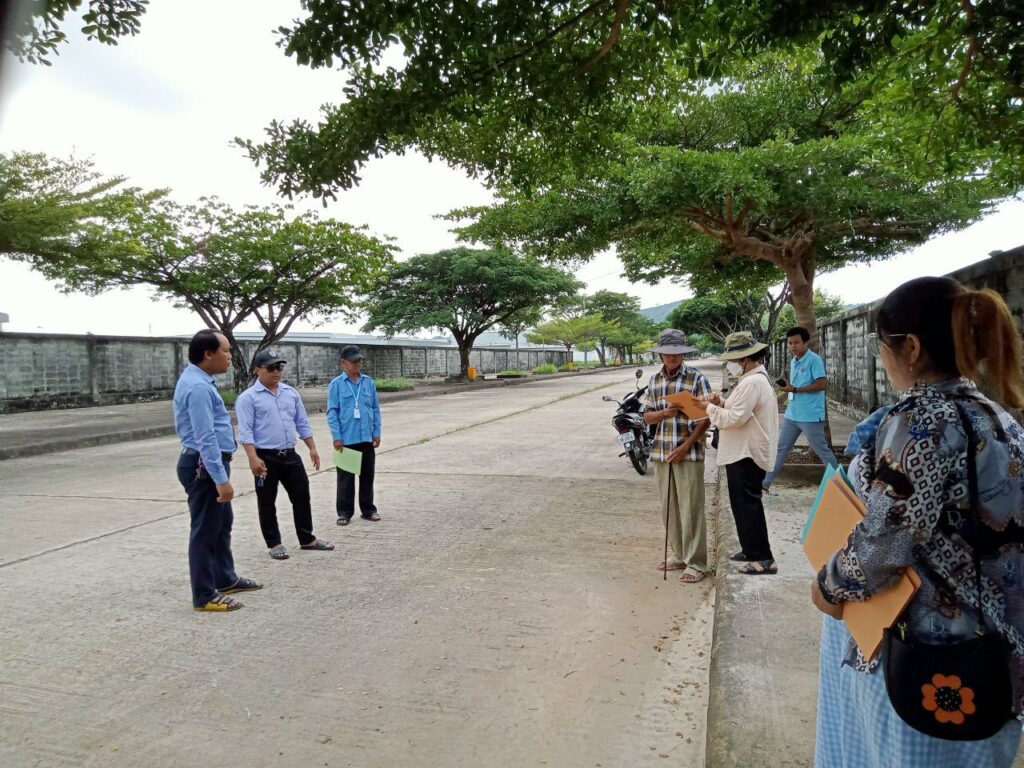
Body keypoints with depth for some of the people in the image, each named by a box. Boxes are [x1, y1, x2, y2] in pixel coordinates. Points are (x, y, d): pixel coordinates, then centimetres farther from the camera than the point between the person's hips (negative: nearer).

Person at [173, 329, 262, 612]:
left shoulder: (200, 381, 11)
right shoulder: (198, 387, -23)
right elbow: (206, 438, -28)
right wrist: (221, 478, -28)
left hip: (210, 464, 11)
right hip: (204, 466, -11)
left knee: (222, 524, 22)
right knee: (206, 530, 0)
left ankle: (226, 579, 37)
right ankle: (205, 596, 13)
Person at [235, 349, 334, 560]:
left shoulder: (291, 393, 11)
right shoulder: (248, 397, -7)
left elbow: (303, 424, 15)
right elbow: (245, 431, -13)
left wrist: (312, 448, 9)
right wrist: (253, 458, -22)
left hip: (290, 455, 5)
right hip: (266, 458, -5)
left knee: (302, 496, 10)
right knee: (267, 503, 6)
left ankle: (307, 539, 23)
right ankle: (274, 544, 19)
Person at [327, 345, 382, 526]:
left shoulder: (369, 383, 5)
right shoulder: (336, 385, -4)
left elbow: (375, 409, 9)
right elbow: (332, 412, -6)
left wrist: (377, 432, 3)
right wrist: (337, 437, -11)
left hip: (367, 438, 3)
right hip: (346, 439, -3)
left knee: (367, 475, 11)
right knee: (346, 477, 5)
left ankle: (368, 509, 23)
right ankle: (344, 512, 15)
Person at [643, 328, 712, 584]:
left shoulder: (697, 378, -7)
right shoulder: (654, 380, 9)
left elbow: (705, 418, -8)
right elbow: (647, 416, 10)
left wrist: (685, 447, -14)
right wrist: (664, 413, -12)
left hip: (689, 453, -5)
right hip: (661, 452, 5)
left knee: (691, 508, -1)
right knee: (668, 507, 12)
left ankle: (695, 562, 9)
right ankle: (679, 554, 25)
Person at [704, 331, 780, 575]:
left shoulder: (752, 383, -21)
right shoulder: (755, 378, 14)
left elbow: (734, 418, -24)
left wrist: (710, 408, -12)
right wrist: (722, 402, 3)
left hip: (747, 454, -11)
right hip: (744, 452, 11)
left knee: (748, 505, -4)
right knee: (743, 503, 18)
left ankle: (763, 559, 3)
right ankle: (751, 549, 30)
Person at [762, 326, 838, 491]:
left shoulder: (814, 360, -13)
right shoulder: (793, 361, 13)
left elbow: (822, 384, -20)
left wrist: (794, 389, -20)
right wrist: (787, 388, 3)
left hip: (811, 416, -8)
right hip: (791, 414, 8)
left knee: (822, 450, 3)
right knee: (780, 448, 9)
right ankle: (765, 482, 14)